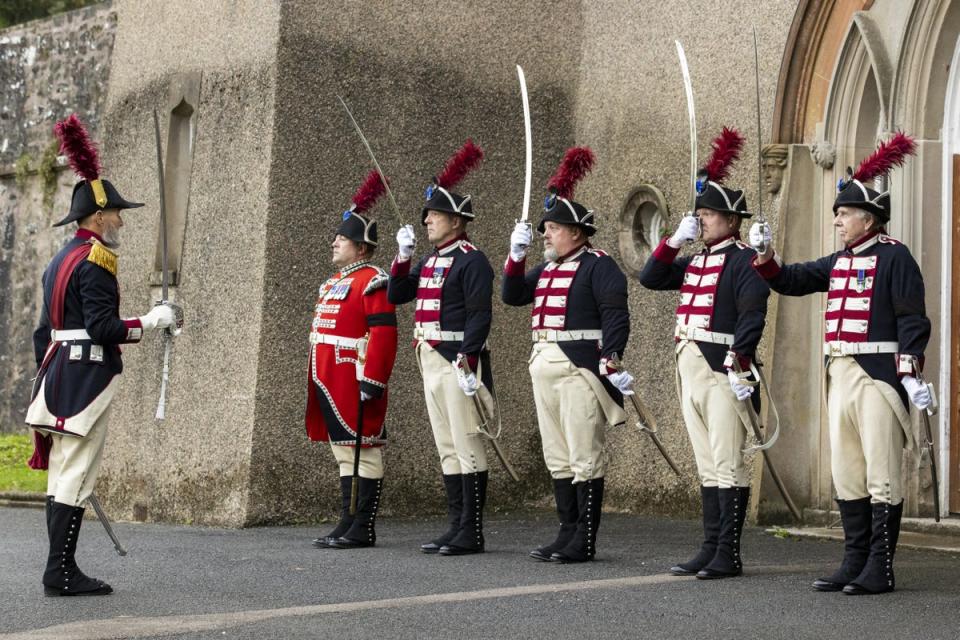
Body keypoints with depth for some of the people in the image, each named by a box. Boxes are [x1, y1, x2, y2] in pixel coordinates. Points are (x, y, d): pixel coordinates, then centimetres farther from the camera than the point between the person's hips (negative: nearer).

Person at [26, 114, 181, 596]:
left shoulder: (59, 260, 17)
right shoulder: (95, 261, -13)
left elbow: (43, 331, 19)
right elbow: (103, 327, -21)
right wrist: (151, 321, -10)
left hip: (58, 376, 10)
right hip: (88, 379, -10)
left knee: (62, 475, 10)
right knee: (75, 477, -6)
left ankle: (62, 571, 15)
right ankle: (61, 574, -3)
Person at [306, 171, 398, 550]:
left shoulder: (371, 281, -10)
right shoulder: (333, 283, 19)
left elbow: (384, 335, -18)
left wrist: (371, 381, -22)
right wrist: (319, 383, 22)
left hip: (355, 383, -10)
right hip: (331, 385, 10)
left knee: (363, 451, -4)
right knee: (345, 452, 12)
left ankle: (362, 530, -1)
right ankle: (348, 524, 17)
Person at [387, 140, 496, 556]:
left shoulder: (471, 260, -9)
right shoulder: (430, 260, 17)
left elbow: (479, 316, -16)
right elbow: (395, 296, 16)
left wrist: (468, 365, -21)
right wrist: (403, 256, 4)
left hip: (458, 361, -9)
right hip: (431, 361, 9)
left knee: (467, 445, -5)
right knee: (447, 449, 11)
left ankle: (471, 534, -2)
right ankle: (456, 528, 16)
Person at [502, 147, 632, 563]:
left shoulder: (599, 266, -6)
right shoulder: (548, 268, 19)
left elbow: (616, 316, -13)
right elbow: (512, 296, 18)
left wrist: (612, 360, -24)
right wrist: (517, 255, 7)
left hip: (580, 368, -9)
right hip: (545, 366, 9)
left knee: (585, 457, -4)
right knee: (557, 458, 12)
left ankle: (584, 542, 0)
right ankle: (567, 533, 20)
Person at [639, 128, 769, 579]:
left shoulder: (743, 261, -7)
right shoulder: (694, 261, 18)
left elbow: (753, 314, -16)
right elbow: (650, 278, 17)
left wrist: (738, 363, -25)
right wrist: (675, 239, 8)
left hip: (722, 369, -8)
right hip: (690, 368, 9)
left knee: (727, 464, -5)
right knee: (707, 465, 12)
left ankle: (728, 555, -1)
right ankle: (711, 549, 17)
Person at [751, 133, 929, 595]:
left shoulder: (894, 257, -6)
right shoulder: (839, 261, 17)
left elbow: (913, 319, -12)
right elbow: (790, 281, 21)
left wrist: (910, 373, -20)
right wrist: (766, 255, 4)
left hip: (878, 375, -8)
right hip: (840, 376, 8)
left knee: (881, 475, -3)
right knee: (846, 475, 11)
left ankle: (880, 570, 2)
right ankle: (855, 563, 19)